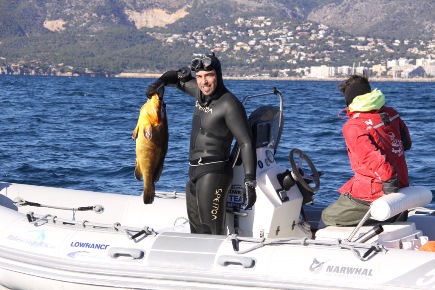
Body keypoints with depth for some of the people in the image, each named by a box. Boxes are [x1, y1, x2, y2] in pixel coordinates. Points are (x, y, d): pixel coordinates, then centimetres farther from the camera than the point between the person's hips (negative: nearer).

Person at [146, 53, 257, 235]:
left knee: (212, 230, -16)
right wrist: (161, 81, 5)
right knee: (196, 230, 15)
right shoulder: (201, 92, 7)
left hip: (213, 173, -9)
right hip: (195, 172, 9)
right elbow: (180, 78, 28)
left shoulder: (229, 104, -15)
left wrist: (250, 182, -26)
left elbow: (246, 143, -19)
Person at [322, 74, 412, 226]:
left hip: (373, 196, -8)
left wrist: (389, 182, -20)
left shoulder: (353, 127, -17)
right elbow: (407, 144, 18)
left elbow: (373, 158, -27)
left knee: (327, 217, 9)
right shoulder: (391, 114, 5)